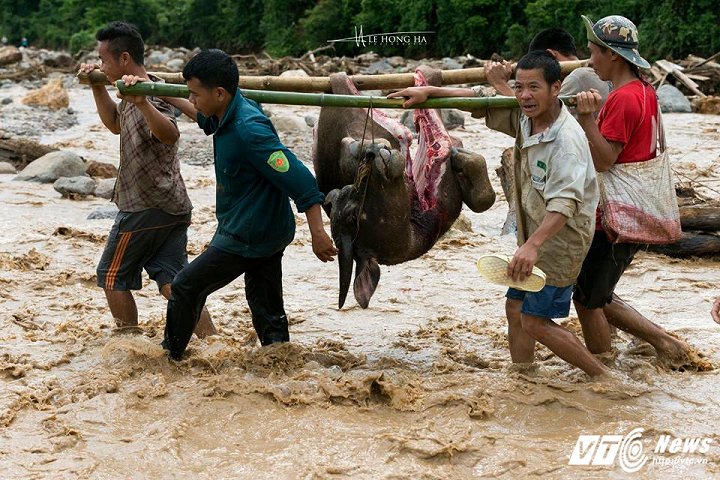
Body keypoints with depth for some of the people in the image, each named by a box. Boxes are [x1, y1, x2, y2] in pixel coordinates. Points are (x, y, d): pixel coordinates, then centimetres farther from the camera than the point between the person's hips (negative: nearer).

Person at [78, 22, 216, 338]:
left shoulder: (149, 97, -20)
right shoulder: (134, 95, 12)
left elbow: (170, 134, -41)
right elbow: (115, 124, 31)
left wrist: (142, 103, -57)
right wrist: (97, 87, 21)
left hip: (145, 208, -9)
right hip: (172, 205, 9)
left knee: (111, 276, 8)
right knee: (172, 281, 5)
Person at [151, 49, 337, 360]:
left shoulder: (249, 130, -26)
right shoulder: (227, 115, 2)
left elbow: (298, 178, -28)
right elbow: (204, 117, 29)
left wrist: (317, 234, -28)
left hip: (248, 237, -9)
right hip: (268, 233, 9)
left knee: (185, 288, 5)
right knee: (269, 314, 11)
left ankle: (170, 357, 22)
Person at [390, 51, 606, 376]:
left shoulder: (567, 138, -25)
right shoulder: (523, 117, 1)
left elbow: (564, 202, -36)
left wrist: (532, 245, -48)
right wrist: (429, 91, 9)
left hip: (561, 239, -9)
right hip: (534, 236, 9)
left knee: (534, 322, -7)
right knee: (515, 307, 14)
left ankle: (604, 376, 5)